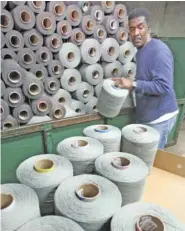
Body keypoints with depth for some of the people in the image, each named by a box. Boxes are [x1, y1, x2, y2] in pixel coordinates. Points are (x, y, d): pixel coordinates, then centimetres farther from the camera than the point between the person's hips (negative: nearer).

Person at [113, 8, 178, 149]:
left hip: (160, 117, -9)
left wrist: (133, 84, -28)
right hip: (146, 115, 9)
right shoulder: (141, 50, 9)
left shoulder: (159, 51, -20)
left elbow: (164, 86, -28)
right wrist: (129, 85, 6)